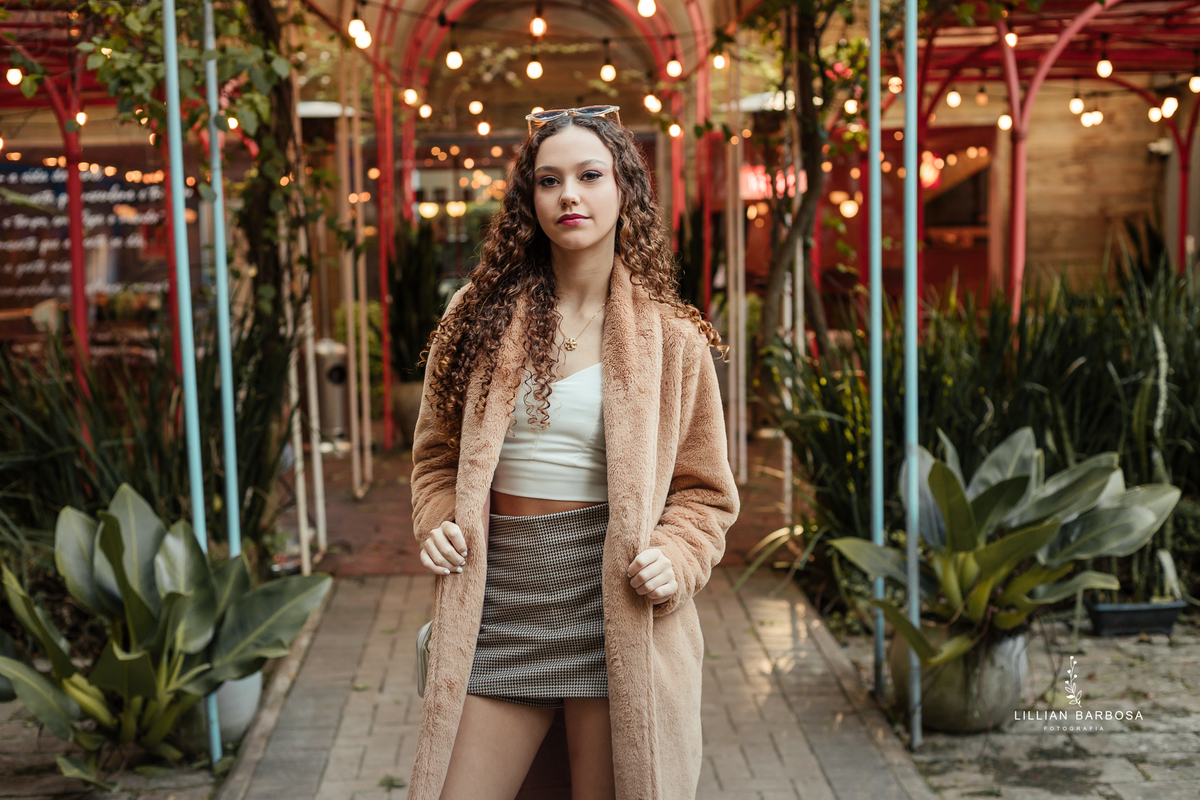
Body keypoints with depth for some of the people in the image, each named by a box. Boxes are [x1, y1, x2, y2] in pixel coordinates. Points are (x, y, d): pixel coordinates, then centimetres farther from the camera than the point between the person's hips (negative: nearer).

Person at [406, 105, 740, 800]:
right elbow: (438, 456, 15)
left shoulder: (671, 337, 0)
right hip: (496, 597, 2)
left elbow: (704, 491, 6)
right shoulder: (480, 316, 5)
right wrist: (437, 525, -3)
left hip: (616, 603, -1)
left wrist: (674, 560, -11)